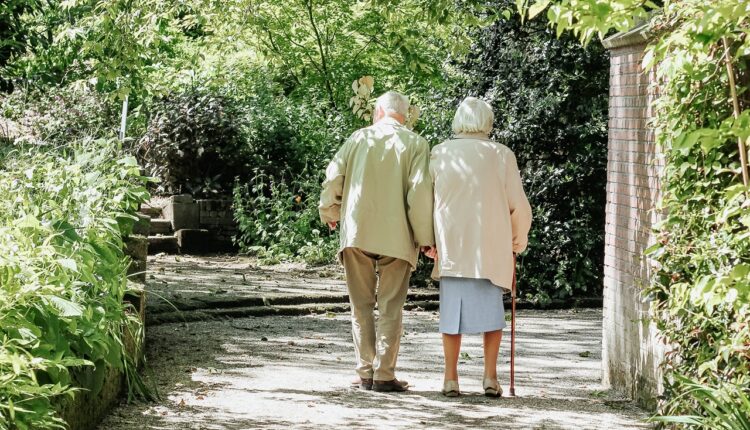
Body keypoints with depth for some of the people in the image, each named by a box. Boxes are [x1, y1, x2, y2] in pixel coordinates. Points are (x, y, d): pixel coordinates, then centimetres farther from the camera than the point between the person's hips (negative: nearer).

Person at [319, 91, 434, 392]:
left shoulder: (359, 138, 6)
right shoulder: (415, 144, 1)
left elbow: (333, 177, 3)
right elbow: (420, 190, -9)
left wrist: (330, 213, 20)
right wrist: (425, 237, -4)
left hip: (356, 232, 1)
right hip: (396, 237, -1)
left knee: (362, 306, 9)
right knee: (390, 308, 4)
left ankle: (365, 373, 8)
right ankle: (384, 375, 0)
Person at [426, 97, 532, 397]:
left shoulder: (440, 154, 0)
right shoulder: (501, 155, -1)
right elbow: (519, 206, 1)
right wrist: (519, 239, 17)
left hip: (450, 247, 1)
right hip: (491, 248, -1)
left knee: (452, 310, 7)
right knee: (491, 310, 10)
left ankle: (451, 378, 5)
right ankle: (490, 376, 3)